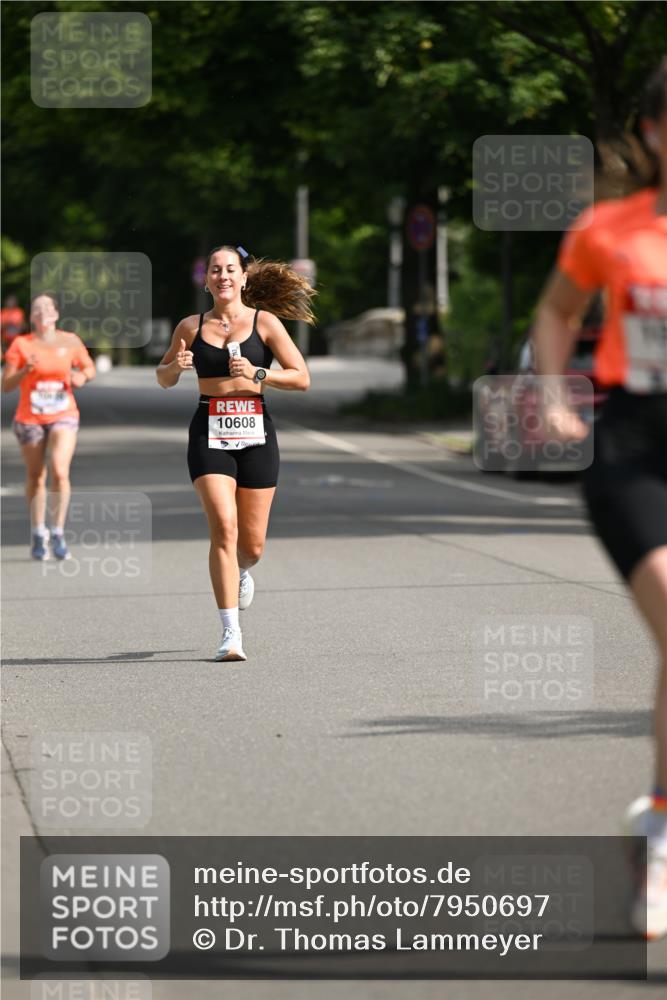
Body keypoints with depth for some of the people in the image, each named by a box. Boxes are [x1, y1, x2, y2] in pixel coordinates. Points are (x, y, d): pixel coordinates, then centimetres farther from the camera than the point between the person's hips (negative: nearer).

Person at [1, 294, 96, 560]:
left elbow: (89, 368, 16)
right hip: (29, 419, 0)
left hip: (63, 416, 0)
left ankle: (58, 533, -6)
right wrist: (25, 370, -23)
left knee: (60, 472, -17)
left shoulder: (70, 341, 1)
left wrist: (82, 377, -7)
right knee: (36, 477, 8)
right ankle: (38, 534, 23)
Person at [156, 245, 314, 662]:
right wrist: (175, 366, -4)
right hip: (209, 435, 0)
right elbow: (164, 378, 19)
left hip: (255, 434, 0)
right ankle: (231, 633, -17)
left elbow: (301, 378, 0)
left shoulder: (264, 322, 2)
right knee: (224, 526, -17)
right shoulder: (192, 327, 7)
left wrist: (258, 374, -14)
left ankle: (241, 572, 45)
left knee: (253, 543, 5)